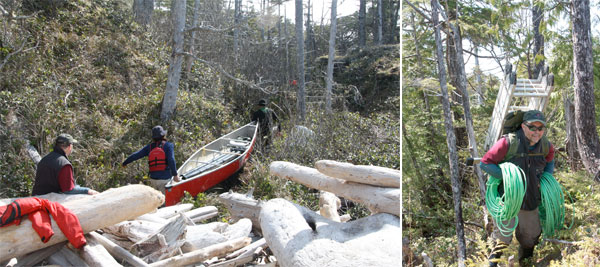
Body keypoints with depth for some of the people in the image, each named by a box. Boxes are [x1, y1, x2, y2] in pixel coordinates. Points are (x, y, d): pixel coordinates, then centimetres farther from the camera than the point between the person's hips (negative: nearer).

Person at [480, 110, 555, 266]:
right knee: (504, 238, -10)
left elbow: (550, 160, 22)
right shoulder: (508, 143, -22)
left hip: (531, 200, 6)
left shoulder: (545, 145, -3)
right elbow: (485, 163, -19)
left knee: (531, 237, 20)